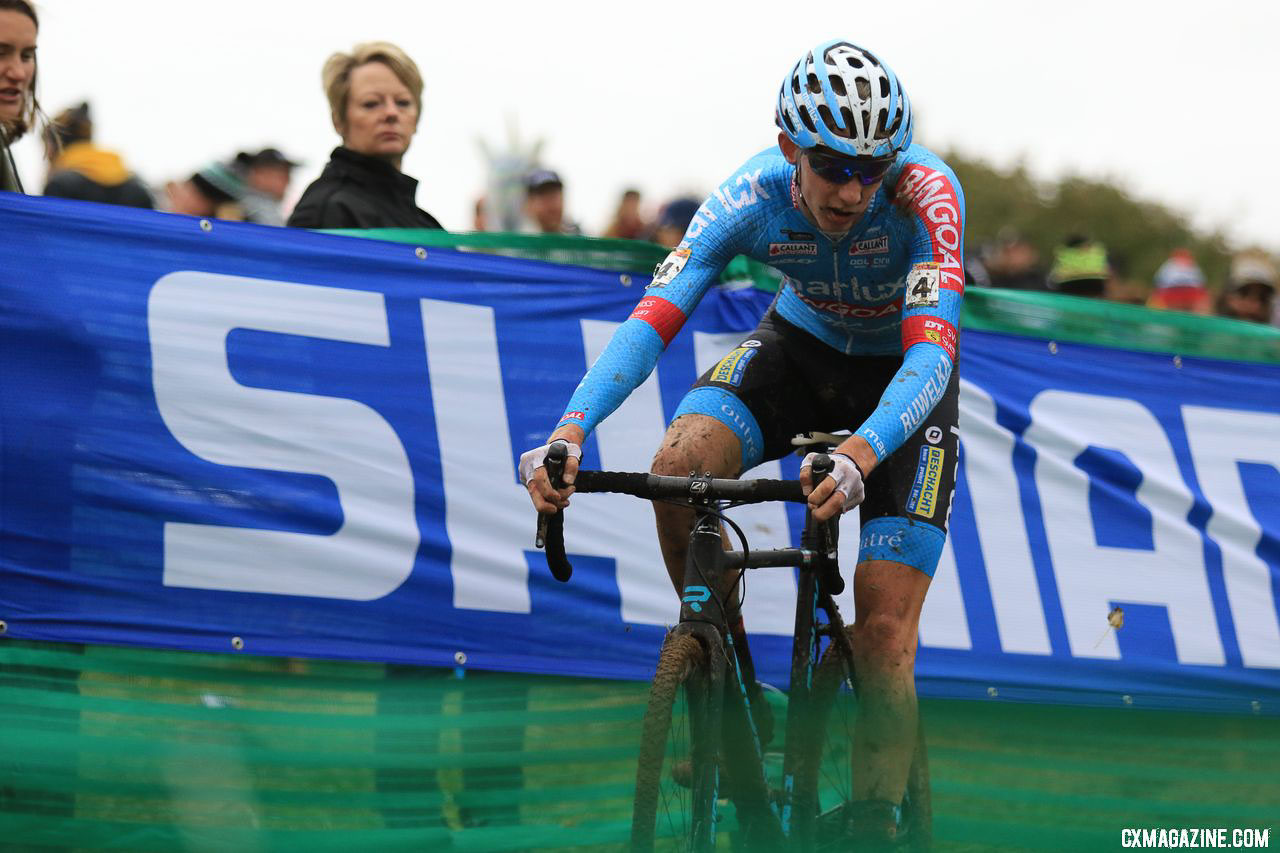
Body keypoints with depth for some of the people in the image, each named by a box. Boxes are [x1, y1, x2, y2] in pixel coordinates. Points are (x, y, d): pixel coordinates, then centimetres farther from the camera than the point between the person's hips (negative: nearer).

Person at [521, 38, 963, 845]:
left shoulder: (925, 190, -34)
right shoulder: (751, 199, -27)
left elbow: (930, 355, -43)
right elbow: (651, 319, -34)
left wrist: (860, 453, -63)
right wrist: (570, 431, -52)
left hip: (902, 379, -2)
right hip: (800, 347, 2)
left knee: (884, 627, -14)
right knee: (679, 466, -28)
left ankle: (875, 827, -5)